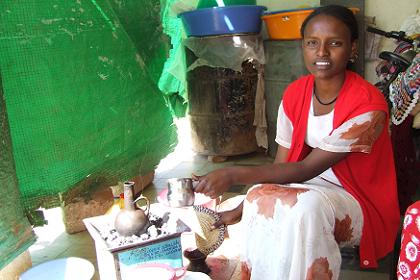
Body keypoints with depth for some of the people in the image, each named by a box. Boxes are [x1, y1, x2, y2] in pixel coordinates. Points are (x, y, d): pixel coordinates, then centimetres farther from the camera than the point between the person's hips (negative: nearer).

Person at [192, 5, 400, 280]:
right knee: (260, 196, -28)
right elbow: (281, 165, -2)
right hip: (309, 188, 4)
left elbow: (306, 169, -24)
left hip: (360, 202, -4)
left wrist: (233, 174, -30)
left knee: (307, 205, -37)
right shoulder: (295, 94, -4)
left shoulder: (368, 105, -22)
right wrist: (241, 209, -9)